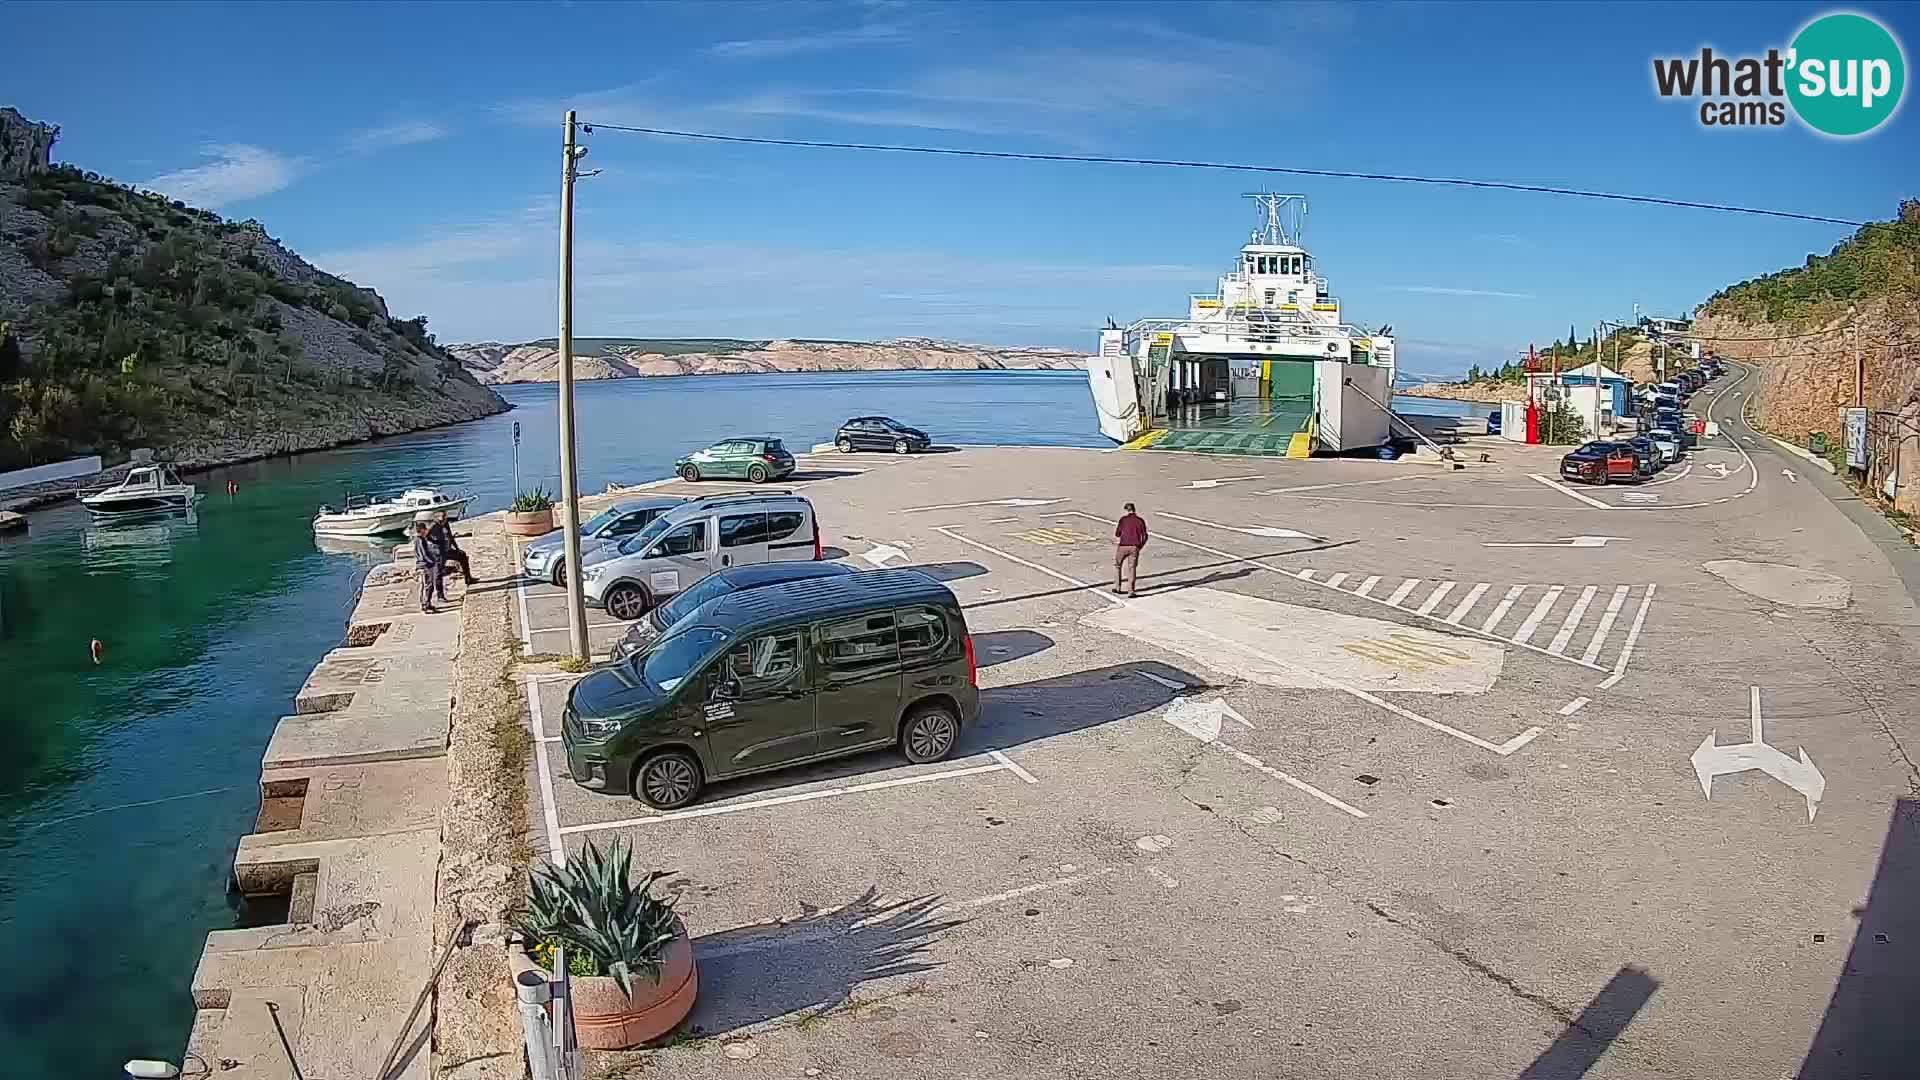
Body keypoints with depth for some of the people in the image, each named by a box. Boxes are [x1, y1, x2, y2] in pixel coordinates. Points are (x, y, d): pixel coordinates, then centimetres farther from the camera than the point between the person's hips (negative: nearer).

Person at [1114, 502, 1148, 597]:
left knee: (1117, 565, 19)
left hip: (1123, 546, -1)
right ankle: (1130, 590, -7)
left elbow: (1117, 534, 1)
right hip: (1134, 547, 1)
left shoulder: (1123, 519, 0)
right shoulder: (1141, 520, 6)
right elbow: (1144, 536, 4)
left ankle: (1117, 587, 20)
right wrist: (1140, 547, 19)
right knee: (1132, 568, 5)